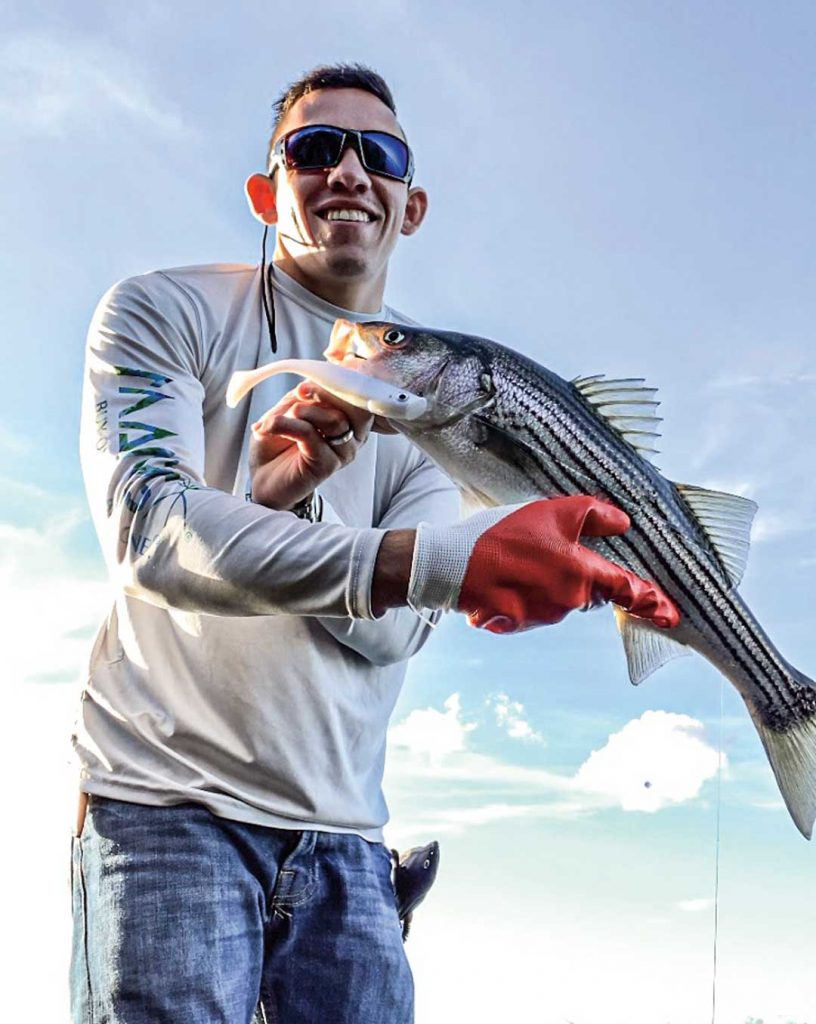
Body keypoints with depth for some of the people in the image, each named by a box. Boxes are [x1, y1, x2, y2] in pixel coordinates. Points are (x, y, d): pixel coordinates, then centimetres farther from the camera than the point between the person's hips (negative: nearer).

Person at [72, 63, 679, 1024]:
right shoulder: (164, 313, -2)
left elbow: (392, 629, -3)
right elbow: (147, 528, -21)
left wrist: (279, 494, -24)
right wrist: (445, 559, -34)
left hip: (342, 828, 4)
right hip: (166, 794, -4)